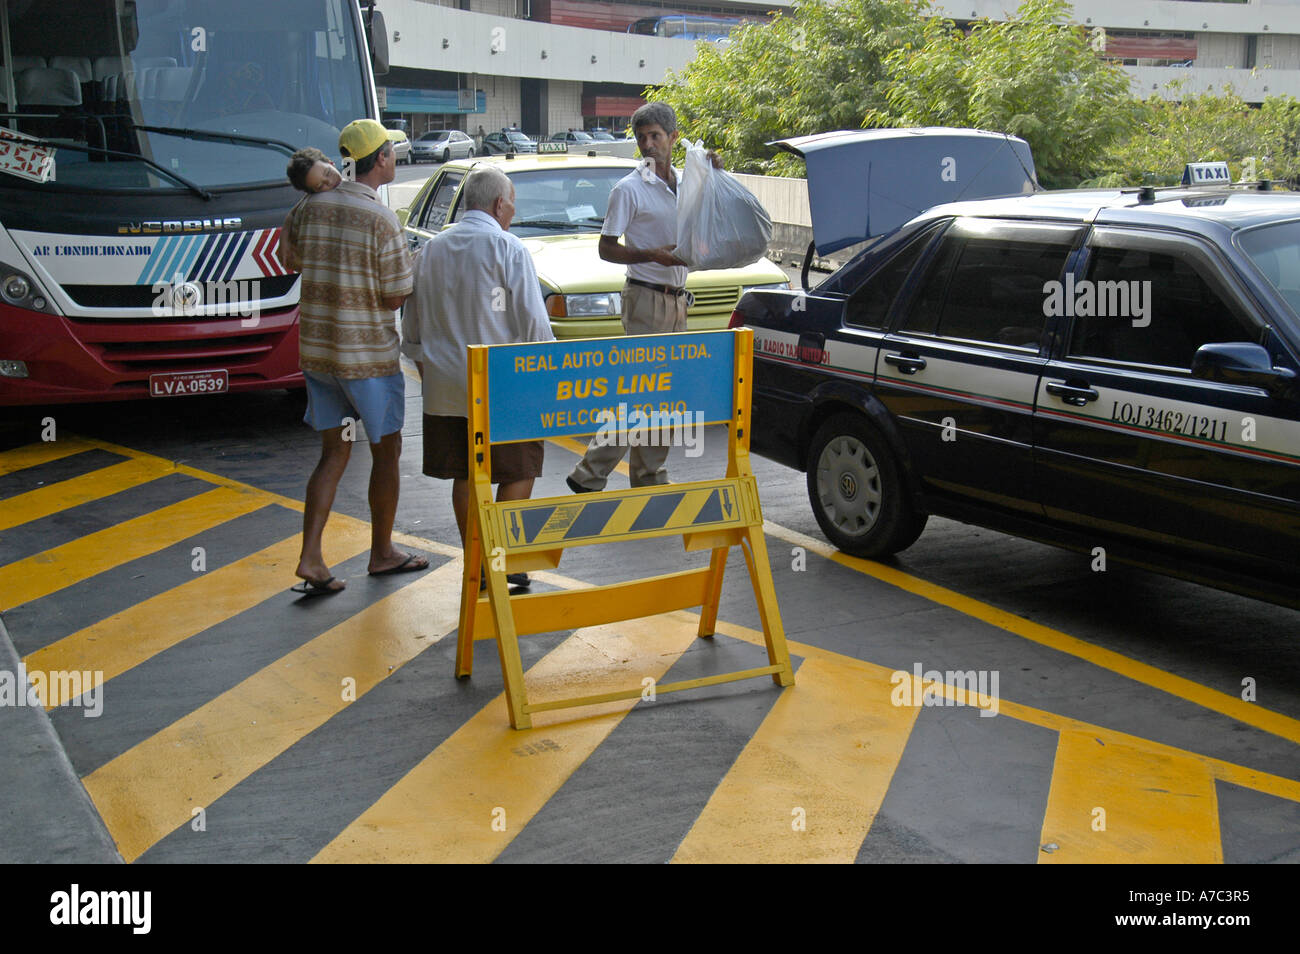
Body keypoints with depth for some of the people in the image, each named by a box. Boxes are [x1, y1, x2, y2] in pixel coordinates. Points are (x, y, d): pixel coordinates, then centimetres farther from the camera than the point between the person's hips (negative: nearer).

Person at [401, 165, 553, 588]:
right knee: (519, 471, 6)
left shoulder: (431, 249, 9)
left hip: (444, 387, 6)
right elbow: (532, 321, -10)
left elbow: (412, 327, 14)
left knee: (464, 475, 12)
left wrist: (427, 369, 24)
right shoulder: (507, 248, -8)